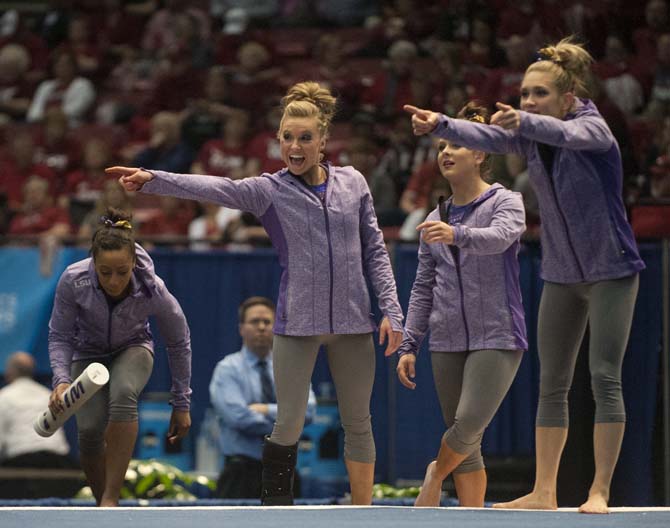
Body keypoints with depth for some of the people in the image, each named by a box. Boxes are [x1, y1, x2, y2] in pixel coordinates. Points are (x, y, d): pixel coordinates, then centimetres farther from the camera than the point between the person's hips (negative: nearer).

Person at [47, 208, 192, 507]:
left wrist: (181, 404, -6)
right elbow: (59, 335, -14)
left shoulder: (153, 290, -29)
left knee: (123, 393, -35)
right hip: (88, 354, 1)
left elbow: (179, 343, -11)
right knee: (90, 429, -23)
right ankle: (102, 505, 1)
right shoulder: (73, 281, -29)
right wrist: (61, 379, -32)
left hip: (133, 351, -1)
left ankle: (111, 499, -33)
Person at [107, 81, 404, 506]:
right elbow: (214, 188, -18)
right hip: (297, 323, -2)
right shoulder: (269, 190, -2)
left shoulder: (353, 182, 5)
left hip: (353, 321, 2)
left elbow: (375, 251, 9)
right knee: (289, 426, -4)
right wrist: (153, 180, -33)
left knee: (358, 423, 9)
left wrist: (391, 309, 2)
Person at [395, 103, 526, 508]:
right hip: (448, 341, 5)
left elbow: (499, 237, -24)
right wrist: (409, 345, 8)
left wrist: (457, 235, -43)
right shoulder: (436, 219, 14)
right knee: (465, 443, 3)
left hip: (496, 337, -5)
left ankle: (436, 475, 11)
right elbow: (424, 288, 15)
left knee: (469, 425, -17)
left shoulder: (505, 202, -1)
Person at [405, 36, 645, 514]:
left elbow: (566, 134, -39)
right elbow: (486, 137, -17)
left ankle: (600, 492, -5)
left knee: (605, 379, -9)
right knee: (552, 384, 6)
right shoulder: (530, 135, 1)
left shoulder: (593, 127, -16)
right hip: (561, 275, 7)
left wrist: (523, 122, -59)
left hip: (611, 272, -7)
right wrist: (441, 125, -36)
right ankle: (544, 492, 10)